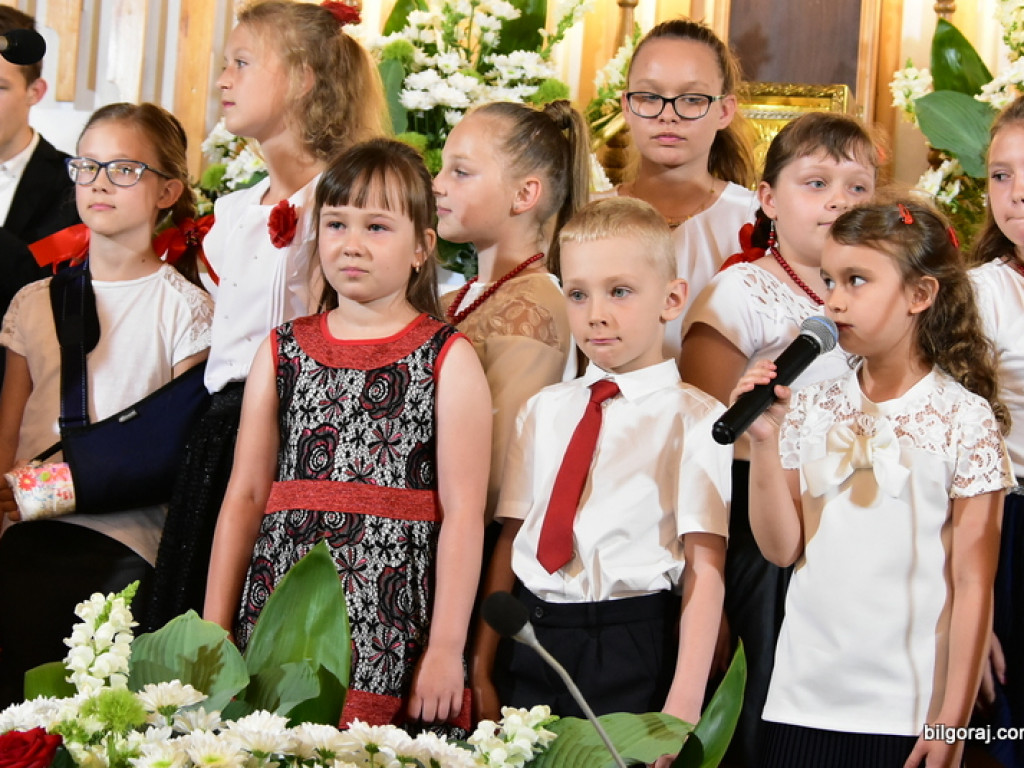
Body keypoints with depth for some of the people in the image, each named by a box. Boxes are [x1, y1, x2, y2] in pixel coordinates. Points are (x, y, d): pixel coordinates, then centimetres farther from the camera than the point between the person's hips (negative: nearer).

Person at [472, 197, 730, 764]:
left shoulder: (693, 419, -4)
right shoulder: (542, 410, 12)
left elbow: (705, 565, -9)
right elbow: (509, 540, 11)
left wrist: (684, 702, -16)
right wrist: (481, 667, 9)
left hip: (632, 653, -4)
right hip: (530, 646, 4)